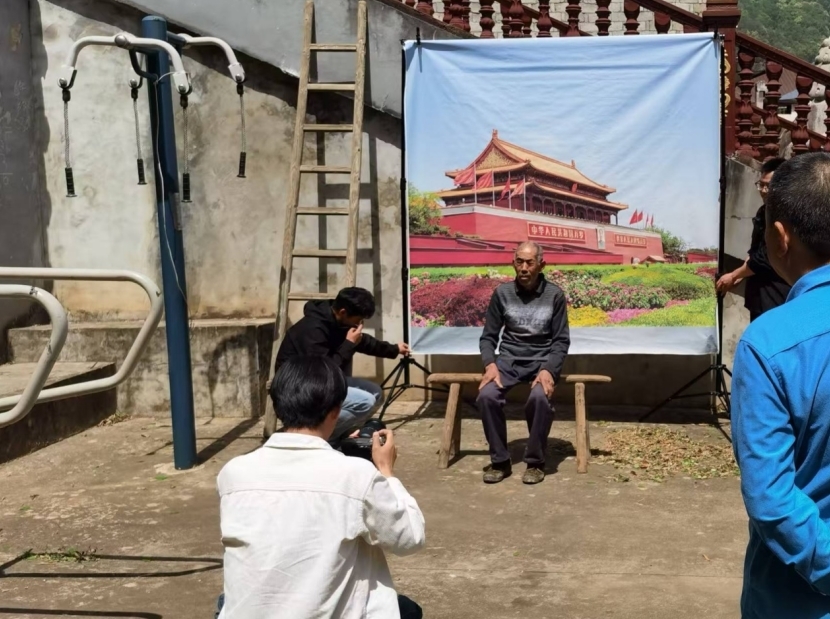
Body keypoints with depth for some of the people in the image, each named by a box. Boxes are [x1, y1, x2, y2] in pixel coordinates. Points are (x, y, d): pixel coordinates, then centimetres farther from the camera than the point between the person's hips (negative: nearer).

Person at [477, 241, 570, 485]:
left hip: (542, 360, -1)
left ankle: (535, 462, -11)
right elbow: (488, 336, 5)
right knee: (487, 395, -27)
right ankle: (500, 461, -8)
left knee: (540, 397, -33)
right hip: (509, 359, 2)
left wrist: (549, 370, -18)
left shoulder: (555, 295, -1)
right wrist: (490, 364, -14)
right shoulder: (502, 293, 3)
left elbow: (561, 340, -1)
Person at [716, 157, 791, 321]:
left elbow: (766, 259, -19)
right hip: (760, 293, 9)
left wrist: (734, 275, -9)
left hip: (776, 298, -9)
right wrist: (739, 277, 7)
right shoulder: (764, 212, 11)